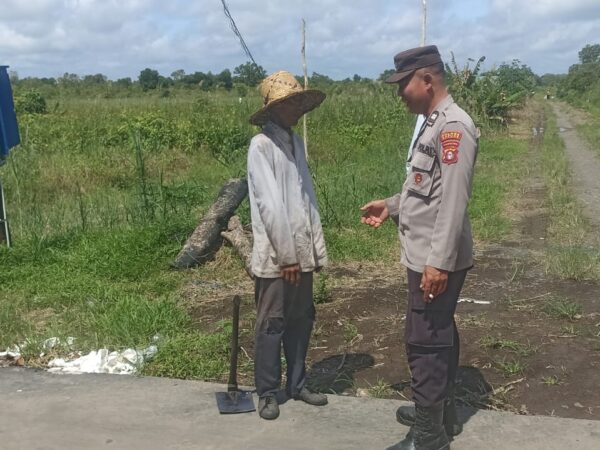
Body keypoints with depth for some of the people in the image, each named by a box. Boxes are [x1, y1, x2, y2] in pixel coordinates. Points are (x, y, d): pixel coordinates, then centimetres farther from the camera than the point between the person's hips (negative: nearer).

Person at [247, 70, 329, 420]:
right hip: (275, 255, -7)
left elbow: (308, 197, 11)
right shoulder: (261, 145, -12)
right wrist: (286, 254, -16)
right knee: (272, 323, 5)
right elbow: (269, 204, -17)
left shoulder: (296, 142, 11)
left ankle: (298, 384, 31)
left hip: (302, 252, 7)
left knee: (302, 319, 15)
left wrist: (316, 246, 8)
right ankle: (268, 392, 20)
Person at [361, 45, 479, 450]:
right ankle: (441, 413, 36)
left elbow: (453, 199, -24)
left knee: (425, 342, -3)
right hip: (426, 256, 10)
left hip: (437, 260, -10)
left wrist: (439, 261, -26)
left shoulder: (454, 126, -18)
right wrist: (391, 206, 17)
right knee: (439, 337, 20)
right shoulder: (434, 124, 13)